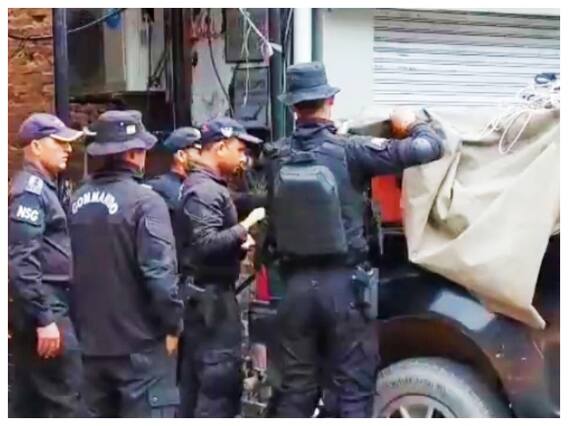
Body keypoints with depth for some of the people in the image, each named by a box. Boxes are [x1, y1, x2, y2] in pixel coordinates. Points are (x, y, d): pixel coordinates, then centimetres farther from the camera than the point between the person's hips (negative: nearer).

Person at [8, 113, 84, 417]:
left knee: (29, 399, 12)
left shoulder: (42, 187, 17)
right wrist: (44, 318, -24)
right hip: (45, 307, -10)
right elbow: (22, 262, -22)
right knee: (65, 399, -8)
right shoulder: (31, 190, -13)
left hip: (47, 305, 10)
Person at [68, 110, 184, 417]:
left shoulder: (78, 200, 5)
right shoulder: (144, 200, -15)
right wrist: (172, 323, -8)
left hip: (91, 338, 7)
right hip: (139, 340, -7)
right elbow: (160, 272, -21)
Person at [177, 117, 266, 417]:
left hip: (205, 295, 11)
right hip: (211, 296, -11)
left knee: (197, 380, 14)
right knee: (220, 381, -8)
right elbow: (206, 244, -27)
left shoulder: (204, 186, 17)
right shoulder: (205, 191, -16)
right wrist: (244, 228, -26)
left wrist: (239, 244, 3)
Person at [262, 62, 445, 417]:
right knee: (351, 391, 4)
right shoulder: (349, 151, -12)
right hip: (344, 284, -3)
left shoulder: (277, 157, -1)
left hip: (297, 285, 4)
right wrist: (412, 124, 11)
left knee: (296, 389, 12)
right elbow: (430, 147, -13)